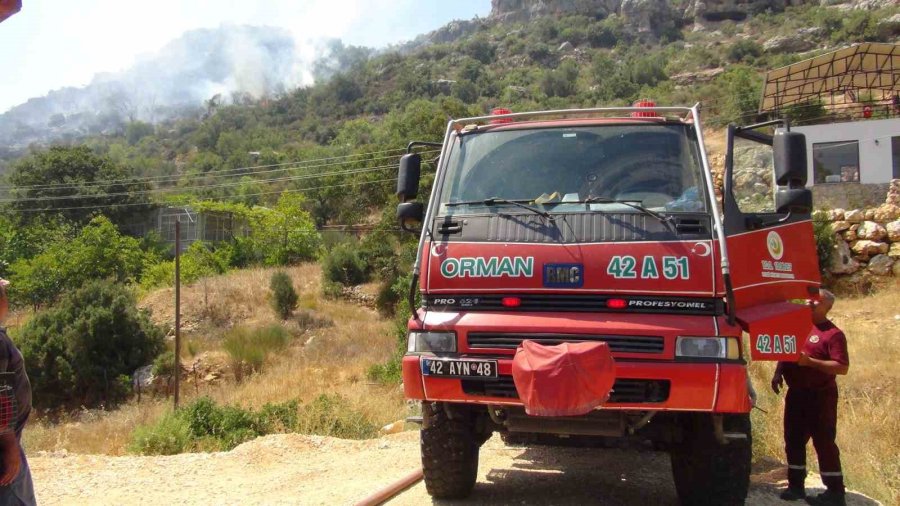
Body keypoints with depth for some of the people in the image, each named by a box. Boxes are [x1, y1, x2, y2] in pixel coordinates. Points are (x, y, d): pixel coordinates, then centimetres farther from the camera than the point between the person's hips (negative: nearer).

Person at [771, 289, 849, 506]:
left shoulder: (833, 333, -11)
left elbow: (842, 367, -18)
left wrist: (810, 362, -23)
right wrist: (778, 373, 3)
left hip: (820, 396, -7)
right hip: (796, 393, 7)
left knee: (823, 442, -3)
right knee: (794, 439, 12)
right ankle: (796, 485, 22)